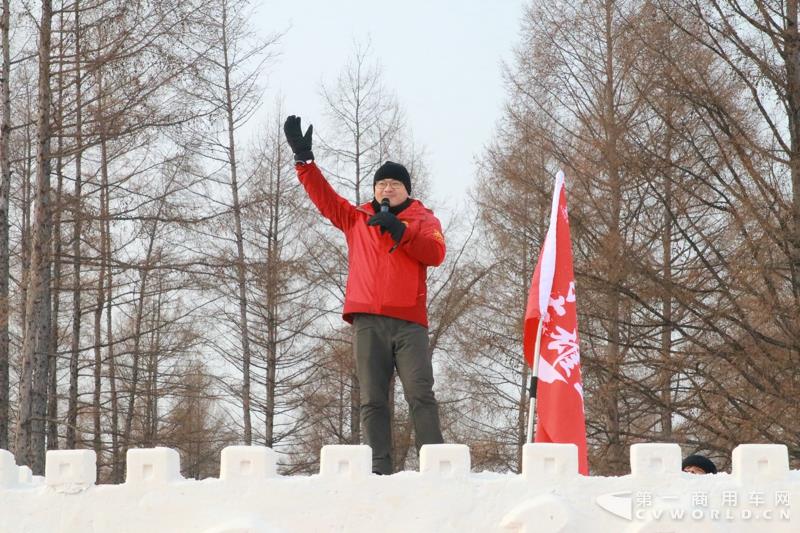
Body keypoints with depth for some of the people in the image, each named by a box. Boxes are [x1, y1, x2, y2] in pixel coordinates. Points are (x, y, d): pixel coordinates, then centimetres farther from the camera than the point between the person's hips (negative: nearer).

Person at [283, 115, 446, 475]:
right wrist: (304, 158, 9)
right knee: (372, 400, -3)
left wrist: (399, 229, -13)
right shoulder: (357, 220, 22)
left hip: (409, 321, -2)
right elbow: (323, 195, 18)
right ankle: (379, 469, -6)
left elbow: (435, 253, -3)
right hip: (367, 320, 2)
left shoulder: (424, 219, 14)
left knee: (420, 394, -12)